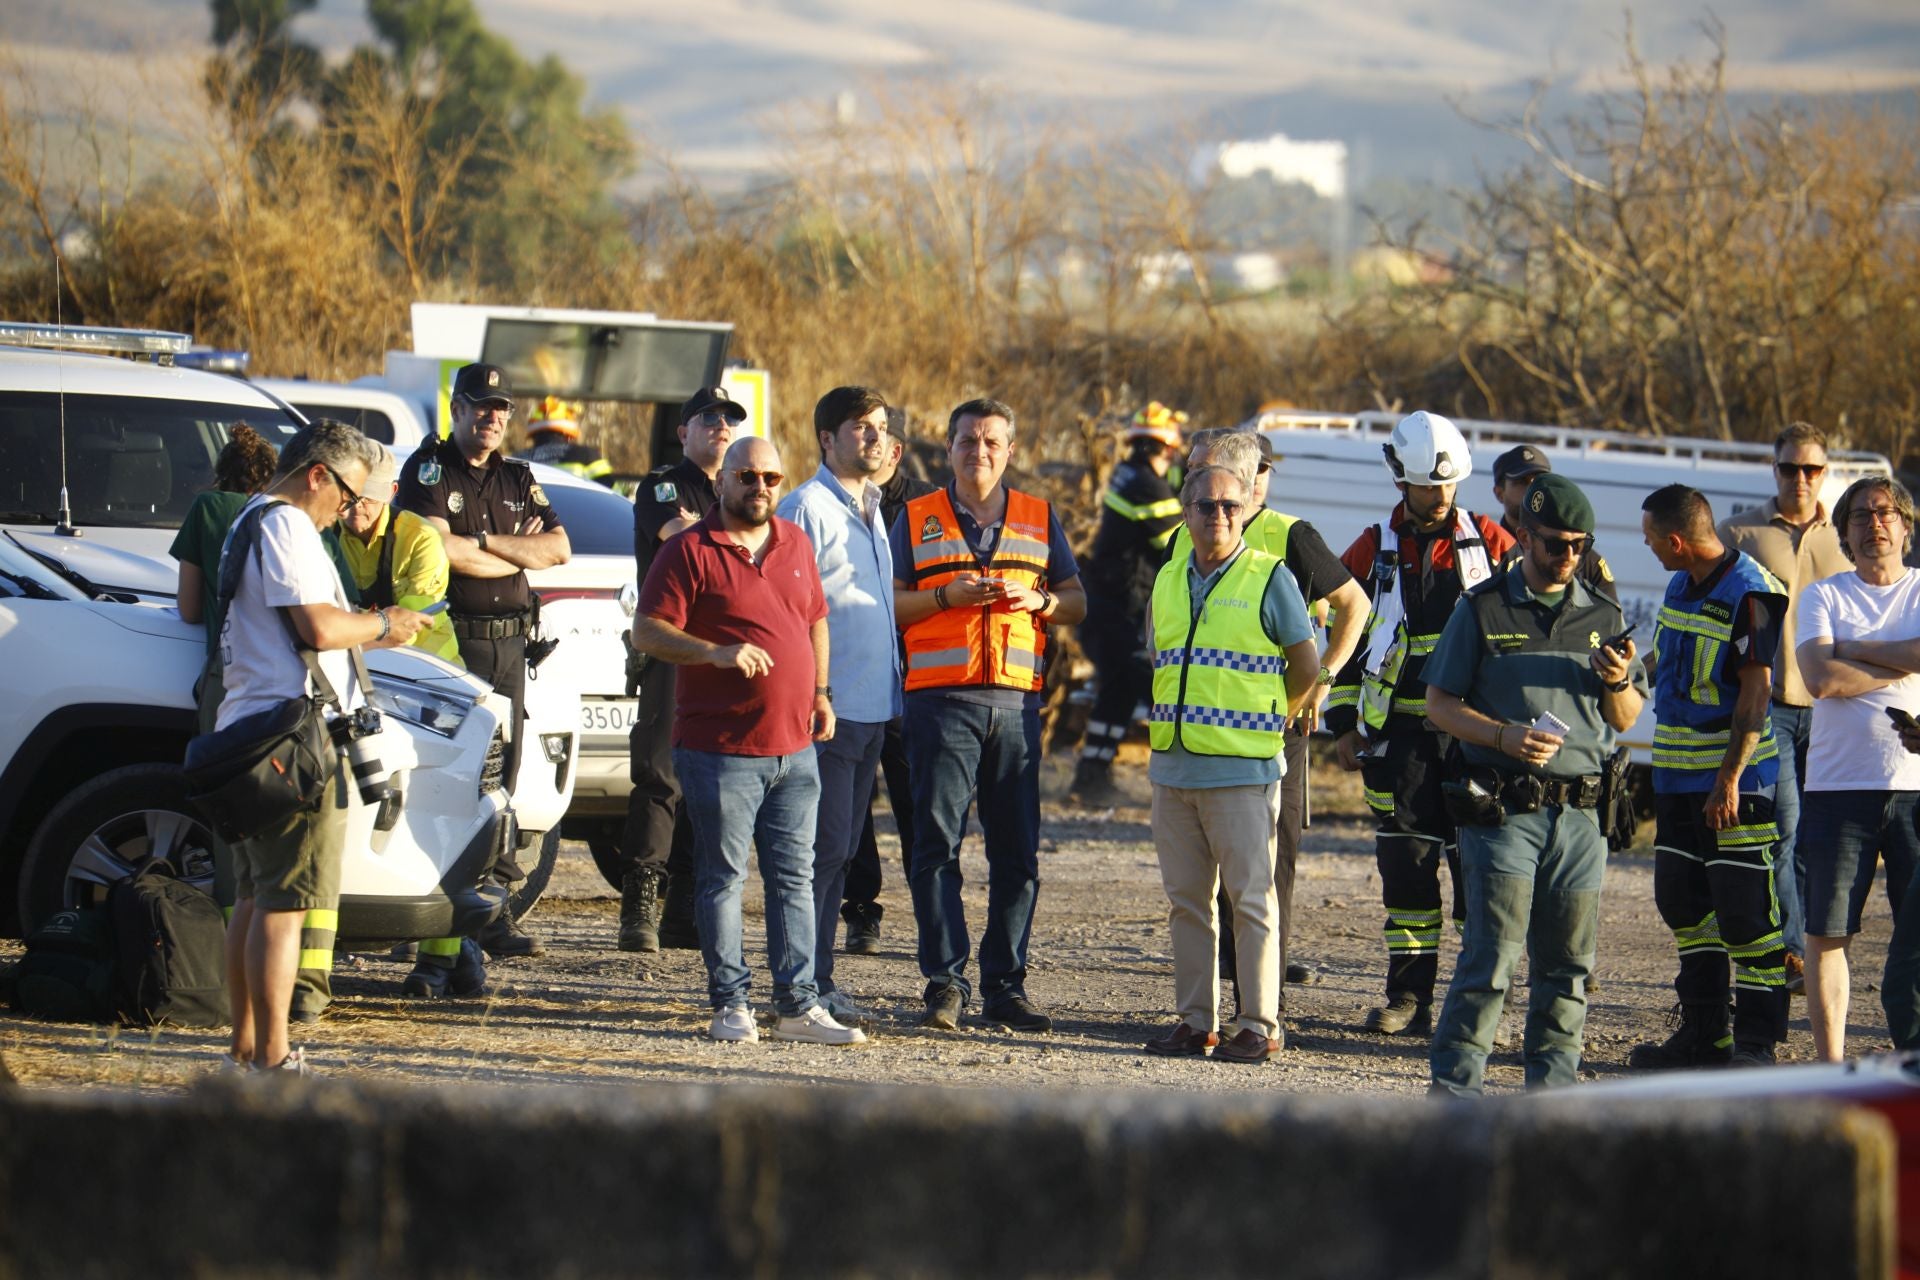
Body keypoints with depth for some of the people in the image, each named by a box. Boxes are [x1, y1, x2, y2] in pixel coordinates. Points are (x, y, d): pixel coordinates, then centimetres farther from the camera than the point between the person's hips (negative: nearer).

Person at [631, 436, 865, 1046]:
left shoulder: (795, 545, 15)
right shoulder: (690, 551, -5)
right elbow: (647, 632, -10)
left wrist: (819, 692, 14)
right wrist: (716, 652, -23)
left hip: (794, 749, 6)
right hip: (721, 749, -6)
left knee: (795, 876, 6)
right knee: (724, 879, -1)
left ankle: (798, 1005, 9)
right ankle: (730, 1006, 4)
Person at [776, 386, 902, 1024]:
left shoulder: (871, 509, 17)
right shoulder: (807, 507, -9)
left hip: (873, 707, 8)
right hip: (827, 707, -8)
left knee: (841, 849, 10)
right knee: (825, 847, -8)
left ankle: (817, 978, 15)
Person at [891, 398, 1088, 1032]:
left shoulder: (1038, 518, 15)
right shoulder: (918, 518, 10)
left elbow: (1076, 602, 16)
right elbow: (890, 604, 6)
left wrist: (1037, 601, -4)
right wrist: (949, 597, -10)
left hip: (1017, 700, 2)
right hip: (942, 699, -2)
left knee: (1017, 849, 1)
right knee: (938, 842, -8)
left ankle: (1005, 985, 7)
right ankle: (945, 982, -6)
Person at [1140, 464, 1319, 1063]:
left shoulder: (1269, 578, -3)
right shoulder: (1168, 581, 13)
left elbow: (1306, 666, 1)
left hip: (1242, 769, -6)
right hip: (1172, 766, 6)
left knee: (1250, 898, -3)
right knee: (1186, 900, 8)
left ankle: (1259, 1025, 0)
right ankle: (1195, 1020, 14)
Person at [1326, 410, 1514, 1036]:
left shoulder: (1491, 544, 4)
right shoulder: (1372, 553, 7)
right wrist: (1343, 724, 8)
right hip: (1400, 734, 1)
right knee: (1405, 864, 2)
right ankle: (1409, 996, 7)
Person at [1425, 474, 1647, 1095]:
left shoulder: (1604, 617, 15)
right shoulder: (1483, 610, 4)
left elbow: (1626, 720, 18)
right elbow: (1441, 703, 3)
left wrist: (1618, 683, -5)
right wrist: (1503, 735, -13)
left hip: (1581, 811, 4)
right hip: (1502, 806, -4)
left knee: (1567, 961, 6)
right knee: (1492, 955, -10)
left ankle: (1553, 1087, 13)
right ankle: (1454, 1087, -8)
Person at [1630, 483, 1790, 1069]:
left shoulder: (1750, 596, -16)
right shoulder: (1681, 586, 12)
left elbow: (1755, 692, -19)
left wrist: (1729, 778, -21)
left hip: (1734, 782, -9)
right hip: (1679, 779, 9)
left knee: (1744, 912, -7)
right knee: (1684, 904, 12)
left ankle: (1756, 1042, -3)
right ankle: (1704, 1034, 20)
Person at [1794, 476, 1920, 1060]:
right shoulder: (1823, 595, 10)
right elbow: (1819, 677, -7)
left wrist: (1851, 649, -7)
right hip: (1838, 786, 1)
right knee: (1826, 931, 2)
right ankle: (1829, 1062, 10)